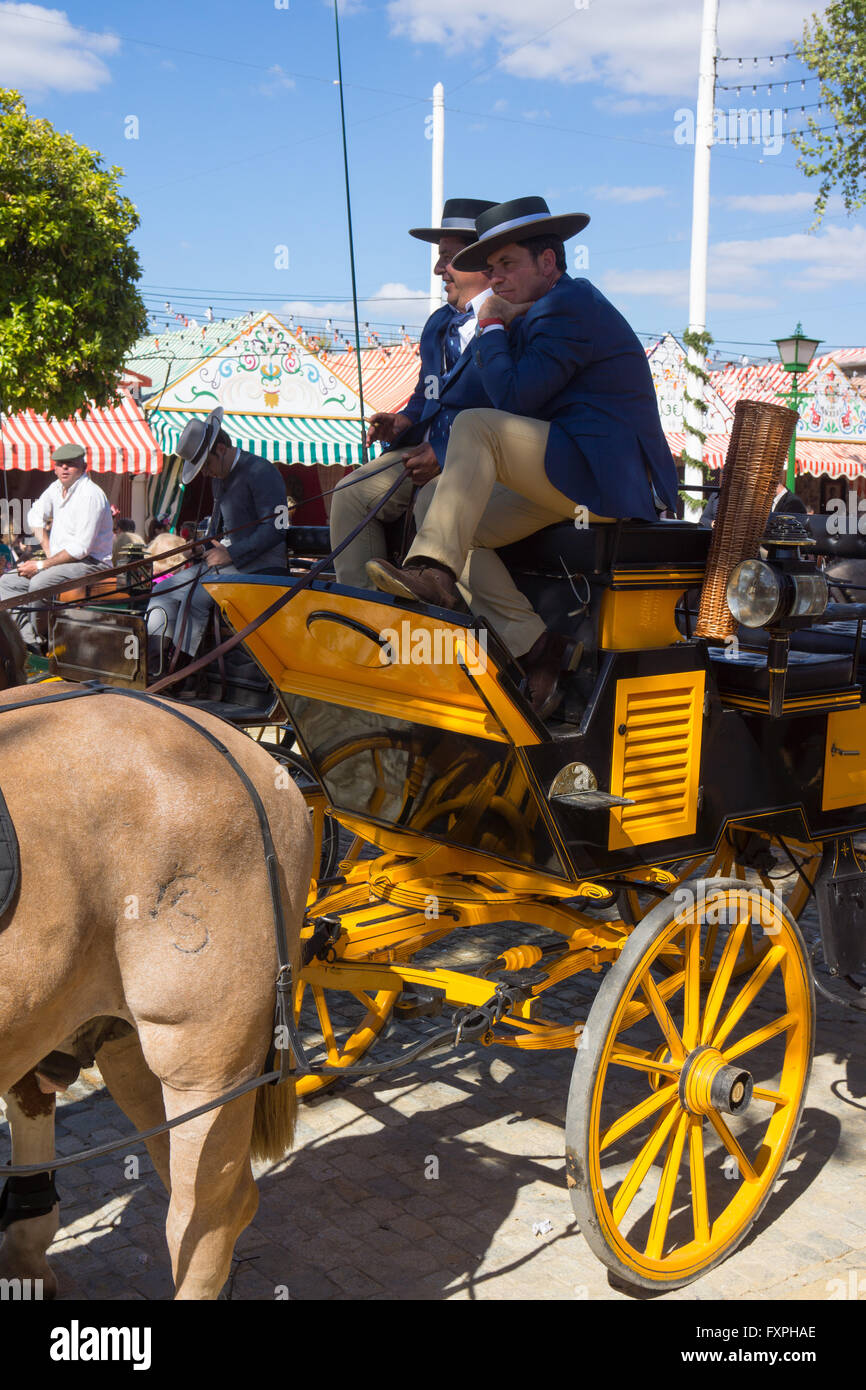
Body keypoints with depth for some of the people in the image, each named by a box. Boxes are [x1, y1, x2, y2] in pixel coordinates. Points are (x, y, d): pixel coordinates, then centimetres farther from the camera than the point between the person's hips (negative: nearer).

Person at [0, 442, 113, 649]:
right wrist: (49, 552, 8)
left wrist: (42, 565, -19)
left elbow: (81, 548, -23)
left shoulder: (90, 494, -19)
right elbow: (35, 515, 24)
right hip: (60, 560, 10)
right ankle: (26, 641, -11)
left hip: (91, 563, -10)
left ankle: (40, 645, -17)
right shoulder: (57, 487, 9)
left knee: (38, 582, -33)